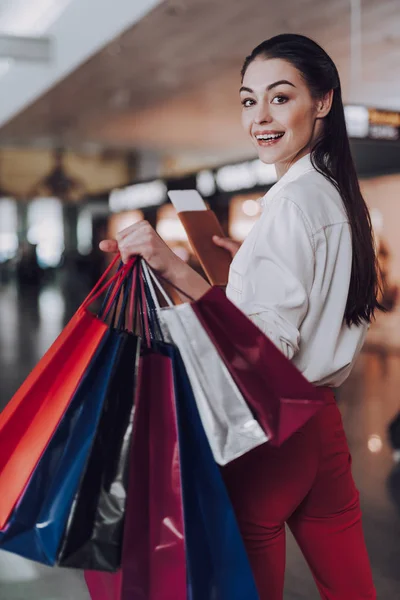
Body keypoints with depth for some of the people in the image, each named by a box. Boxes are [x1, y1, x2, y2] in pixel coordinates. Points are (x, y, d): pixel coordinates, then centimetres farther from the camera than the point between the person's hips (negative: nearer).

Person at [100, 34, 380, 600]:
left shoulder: (293, 201, -18)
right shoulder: (338, 193, 11)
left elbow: (271, 343, -26)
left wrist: (175, 269, -30)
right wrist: (253, 261, 19)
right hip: (322, 421, 9)